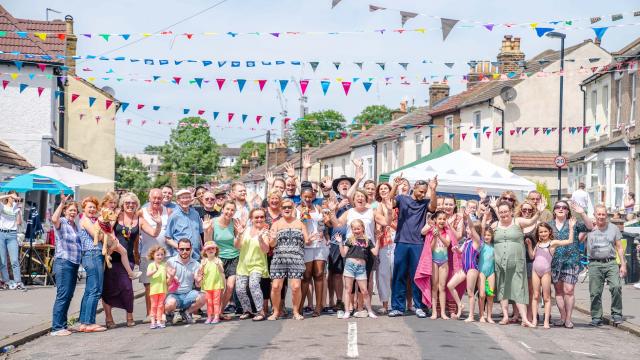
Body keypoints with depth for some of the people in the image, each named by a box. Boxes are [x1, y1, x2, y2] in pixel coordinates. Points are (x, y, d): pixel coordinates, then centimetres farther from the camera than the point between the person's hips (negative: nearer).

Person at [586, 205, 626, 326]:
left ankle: (616, 314, -4)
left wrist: (623, 265, 7)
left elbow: (619, 248, 14)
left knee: (616, 287, -17)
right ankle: (596, 317, 12)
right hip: (595, 264, 0)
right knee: (595, 292, 0)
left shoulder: (613, 228, 11)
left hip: (611, 263, 0)